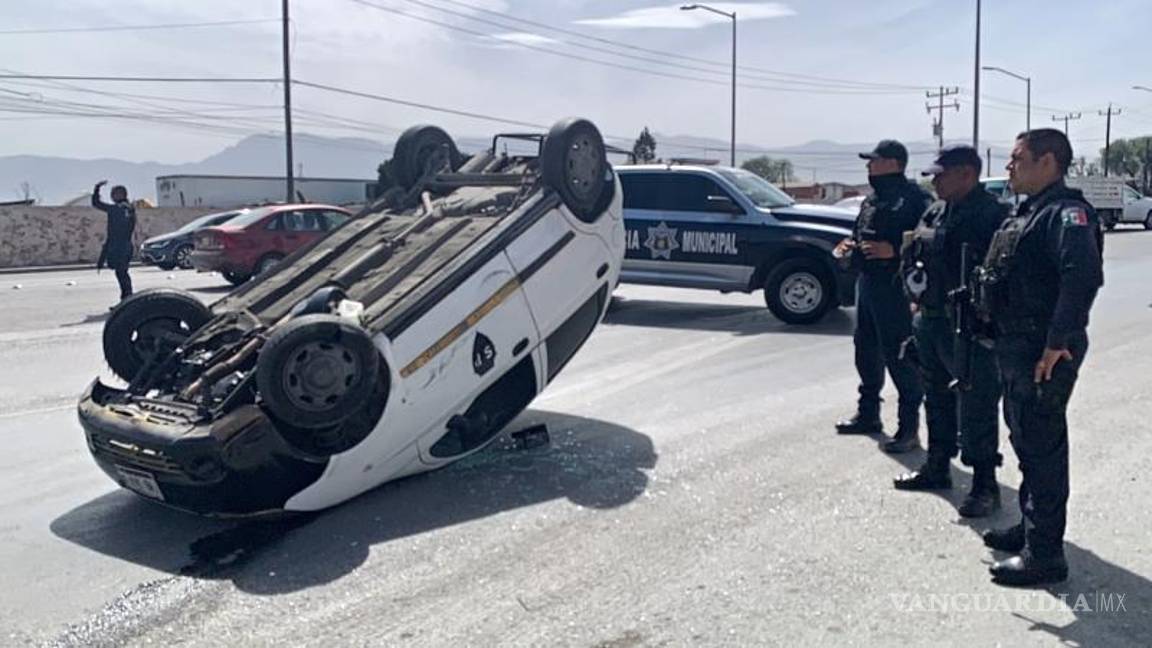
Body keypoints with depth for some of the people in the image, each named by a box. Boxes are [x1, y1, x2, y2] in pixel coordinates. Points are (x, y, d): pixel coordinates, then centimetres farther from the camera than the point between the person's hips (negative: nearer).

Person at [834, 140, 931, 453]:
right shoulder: (871, 200, 17)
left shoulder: (913, 199, -11)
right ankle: (868, 414, 32)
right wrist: (849, 245, 8)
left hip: (893, 286, -10)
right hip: (866, 281, 10)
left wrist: (893, 250, -27)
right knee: (866, 350, 18)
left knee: (899, 356, -6)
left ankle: (909, 427, 1)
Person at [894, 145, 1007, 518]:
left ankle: (984, 485, 8)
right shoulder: (935, 213, 13)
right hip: (930, 321, 9)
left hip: (969, 329, -9)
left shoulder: (991, 215, -14)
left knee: (976, 407, -2)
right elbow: (914, 258, 21)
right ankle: (937, 467, 34)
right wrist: (917, 297, 10)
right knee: (937, 399, 19)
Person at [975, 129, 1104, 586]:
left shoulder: (1066, 212, -16)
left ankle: (1044, 555, 7)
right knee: (1026, 441, 20)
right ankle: (1032, 528, 35)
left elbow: (1084, 275, -32)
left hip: (1045, 354, -10)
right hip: (1017, 348, 10)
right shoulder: (1029, 212, 15)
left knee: (1042, 449, -3)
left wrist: (1058, 342, -32)